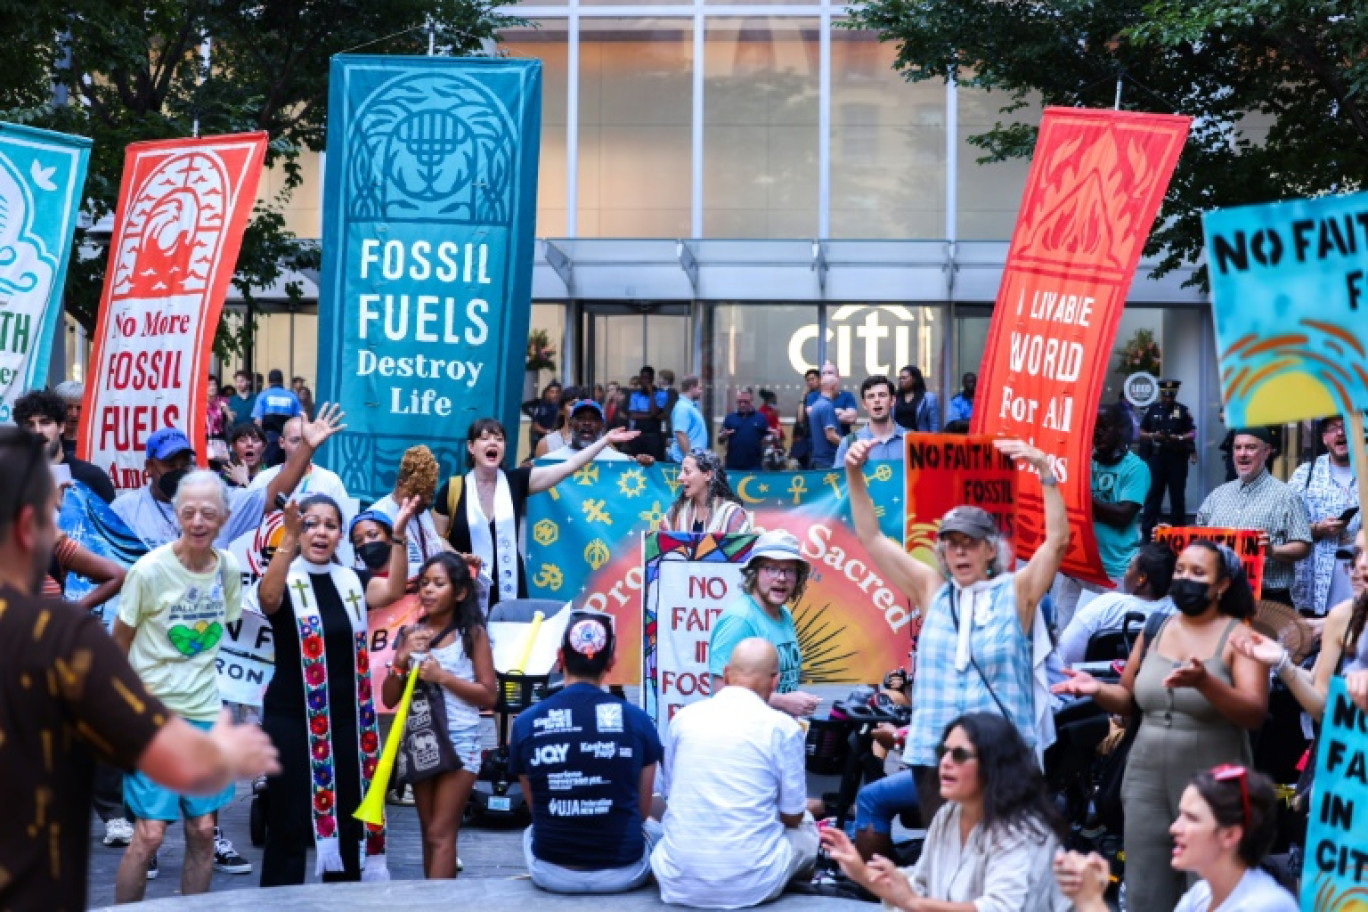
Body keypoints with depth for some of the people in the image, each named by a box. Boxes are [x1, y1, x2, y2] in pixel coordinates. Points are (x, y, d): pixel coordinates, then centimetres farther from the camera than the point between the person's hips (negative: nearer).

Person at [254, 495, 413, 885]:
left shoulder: (351, 581, 7)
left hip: (345, 719, 4)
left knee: (346, 821, 11)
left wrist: (398, 533, -23)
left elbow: (393, 591, -11)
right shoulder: (285, 581, -5)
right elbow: (268, 598, -29)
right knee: (289, 825, 0)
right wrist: (289, 536, -42)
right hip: (290, 719, -4)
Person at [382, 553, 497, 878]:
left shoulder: (472, 634, -3)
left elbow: (488, 695, -5)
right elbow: (389, 699, 6)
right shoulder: (410, 635, 6)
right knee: (429, 833, 9)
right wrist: (401, 660, -11)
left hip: (459, 741, -4)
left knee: (440, 834, -8)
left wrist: (442, 676, -15)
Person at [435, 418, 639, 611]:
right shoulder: (453, 488, -4)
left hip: (509, 589, 2)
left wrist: (605, 440, -12)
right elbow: (437, 538, 5)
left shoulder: (516, 481, -1)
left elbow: (568, 467, -7)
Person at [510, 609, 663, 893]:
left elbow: (535, 808, 7)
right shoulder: (637, 720, -8)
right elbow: (643, 810, 4)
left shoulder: (525, 723, -7)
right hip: (624, 872, 0)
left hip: (551, 875, 1)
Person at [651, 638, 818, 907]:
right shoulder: (782, 727, -7)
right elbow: (792, 816, 2)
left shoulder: (683, 717, 4)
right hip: (750, 884, -1)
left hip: (679, 881, 1)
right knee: (806, 826, 27)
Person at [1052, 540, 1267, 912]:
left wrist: (1204, 682, -33)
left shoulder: (1238, 636, -7)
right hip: (1147, 780, 5)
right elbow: (1129, 699, 15)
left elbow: (1255, 713, -18)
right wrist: (1097, 689, -5)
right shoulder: (1153, 630, 7)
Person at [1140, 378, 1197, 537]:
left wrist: (1179, 438, -17)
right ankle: (1148, 531, 6)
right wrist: (1153, 435, -11)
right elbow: (1141, 433, 9)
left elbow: (1192, 433, 1)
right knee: (1153, 494, 2)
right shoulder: (1152, 410, 6)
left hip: (1177, 457, -1)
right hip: (1156, 457, 1)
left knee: (1177, 495, 5)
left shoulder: (1183, 410, 1)